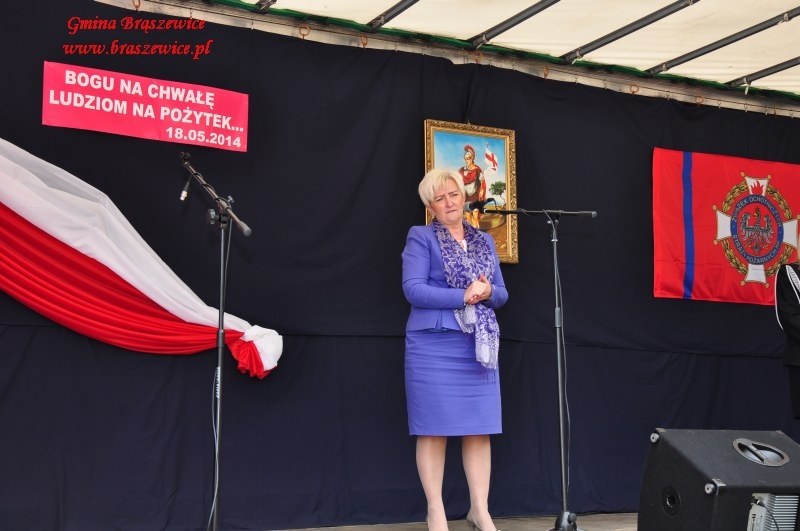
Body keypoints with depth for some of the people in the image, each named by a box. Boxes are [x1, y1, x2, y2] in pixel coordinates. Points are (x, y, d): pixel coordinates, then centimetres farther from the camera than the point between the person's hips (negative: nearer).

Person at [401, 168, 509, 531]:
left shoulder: (484, 241, 16)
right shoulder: (420, 237, 0)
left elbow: (502, 294, 15)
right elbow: (413, 289, -11)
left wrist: (488, 292, -9)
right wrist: (464, 296, -17)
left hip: (479, 345, 5)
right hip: (433, 345, -5)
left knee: (480, 428, 4)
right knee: (434, 429, -1)